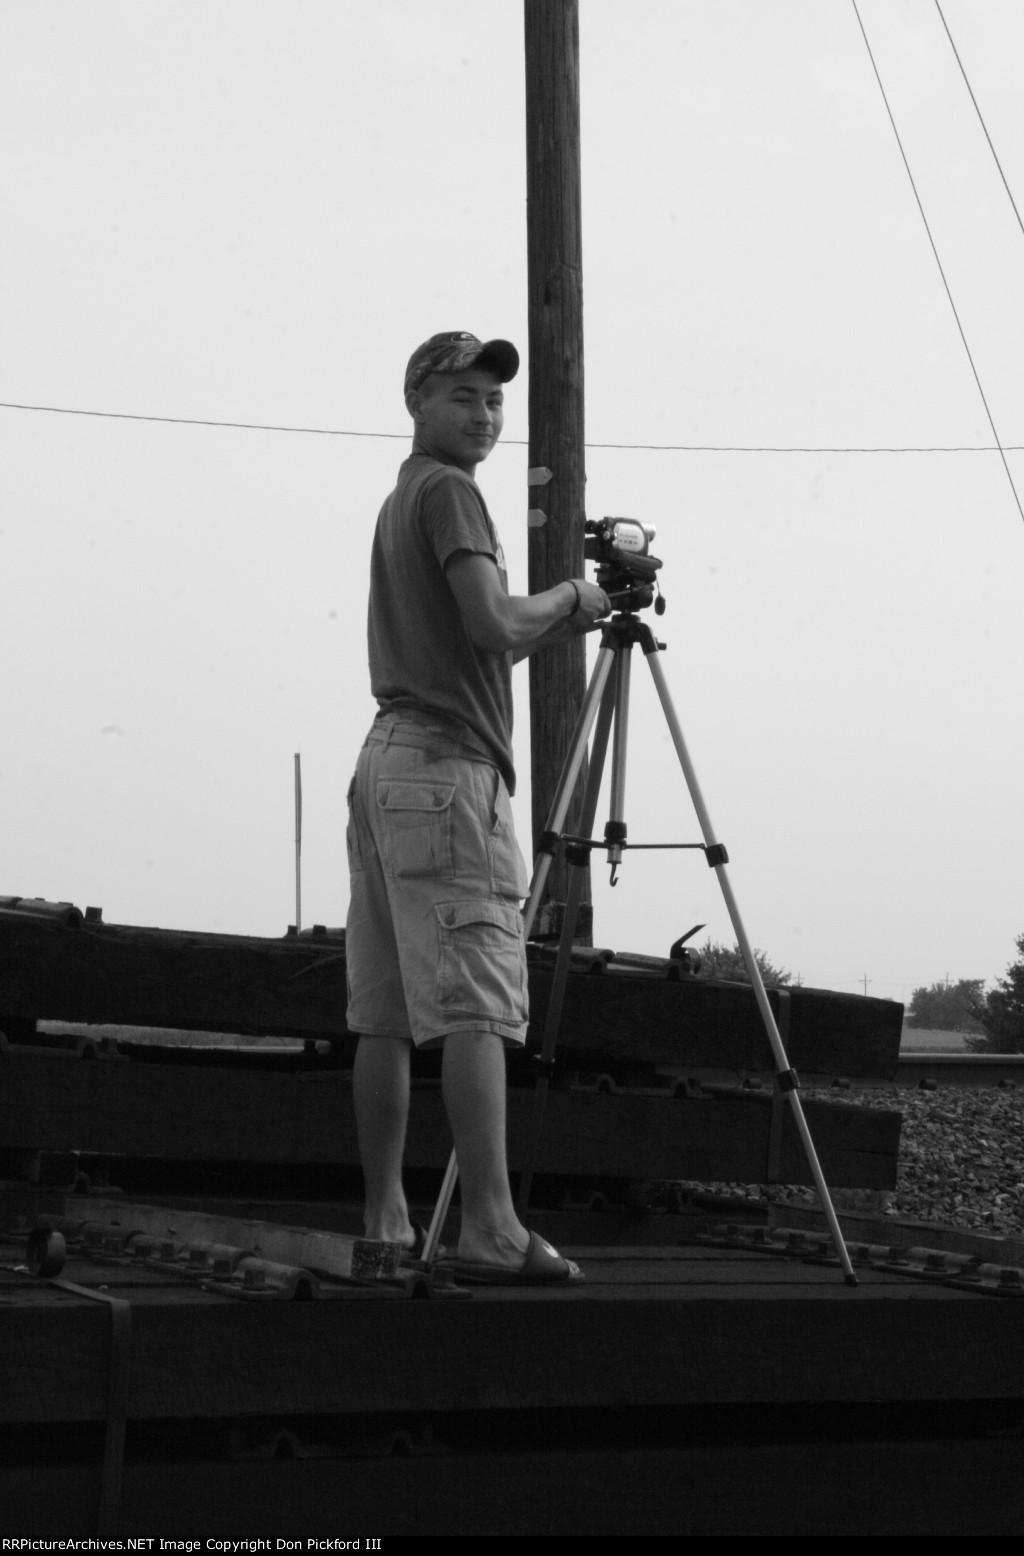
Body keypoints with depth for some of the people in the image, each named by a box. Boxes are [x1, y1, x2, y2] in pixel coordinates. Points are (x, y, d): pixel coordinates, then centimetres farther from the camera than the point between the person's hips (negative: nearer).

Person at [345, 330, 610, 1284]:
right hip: (446, 768, -10)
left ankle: (385, 1225, 10)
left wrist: (567, 622, 17)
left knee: (386, 1015, 8)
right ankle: (491, 1230, -20)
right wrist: (572, 599, 0)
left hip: (386, 767, 10)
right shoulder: (447, 492, -5)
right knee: (475, 1005, -15)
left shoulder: (399, 501, 24)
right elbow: (493, 623, -18)